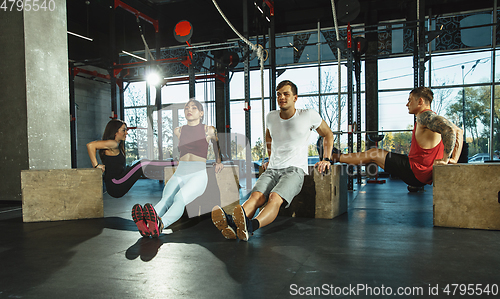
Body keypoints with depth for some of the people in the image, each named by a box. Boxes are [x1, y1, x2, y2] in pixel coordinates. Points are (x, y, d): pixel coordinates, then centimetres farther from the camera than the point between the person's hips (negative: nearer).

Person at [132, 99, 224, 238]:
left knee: (180, 198, -35)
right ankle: (146, 225, -56)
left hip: (198, 175, -3)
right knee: (166, 199, -29)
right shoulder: (178, 131, 14)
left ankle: (159, 225, -61)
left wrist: (218, 161, 32)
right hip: (179, 174, 4)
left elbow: (217, 144, 27)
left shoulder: (209, 130, 6)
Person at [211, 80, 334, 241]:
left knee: (275, 198, -35)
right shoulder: (271, 117, 13)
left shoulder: (309, 116, 2)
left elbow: (328, 135, 18)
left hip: (295, 169, -3)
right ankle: (231, 223, -54)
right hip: (272, 169, 3)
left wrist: (326, 159, 10)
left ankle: (251, 226, -60)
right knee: (256, 195, -29)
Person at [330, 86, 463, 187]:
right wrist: (454, 159, 12)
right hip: (423, 174, 10)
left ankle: (334, 157, 17)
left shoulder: (425, 116, -17)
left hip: (415, 172, -10)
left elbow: (450, 130, -33)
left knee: (373, 154, 2)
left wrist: (445, 159, -27)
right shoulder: (434, 118, 14)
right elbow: (459, 131, 21)